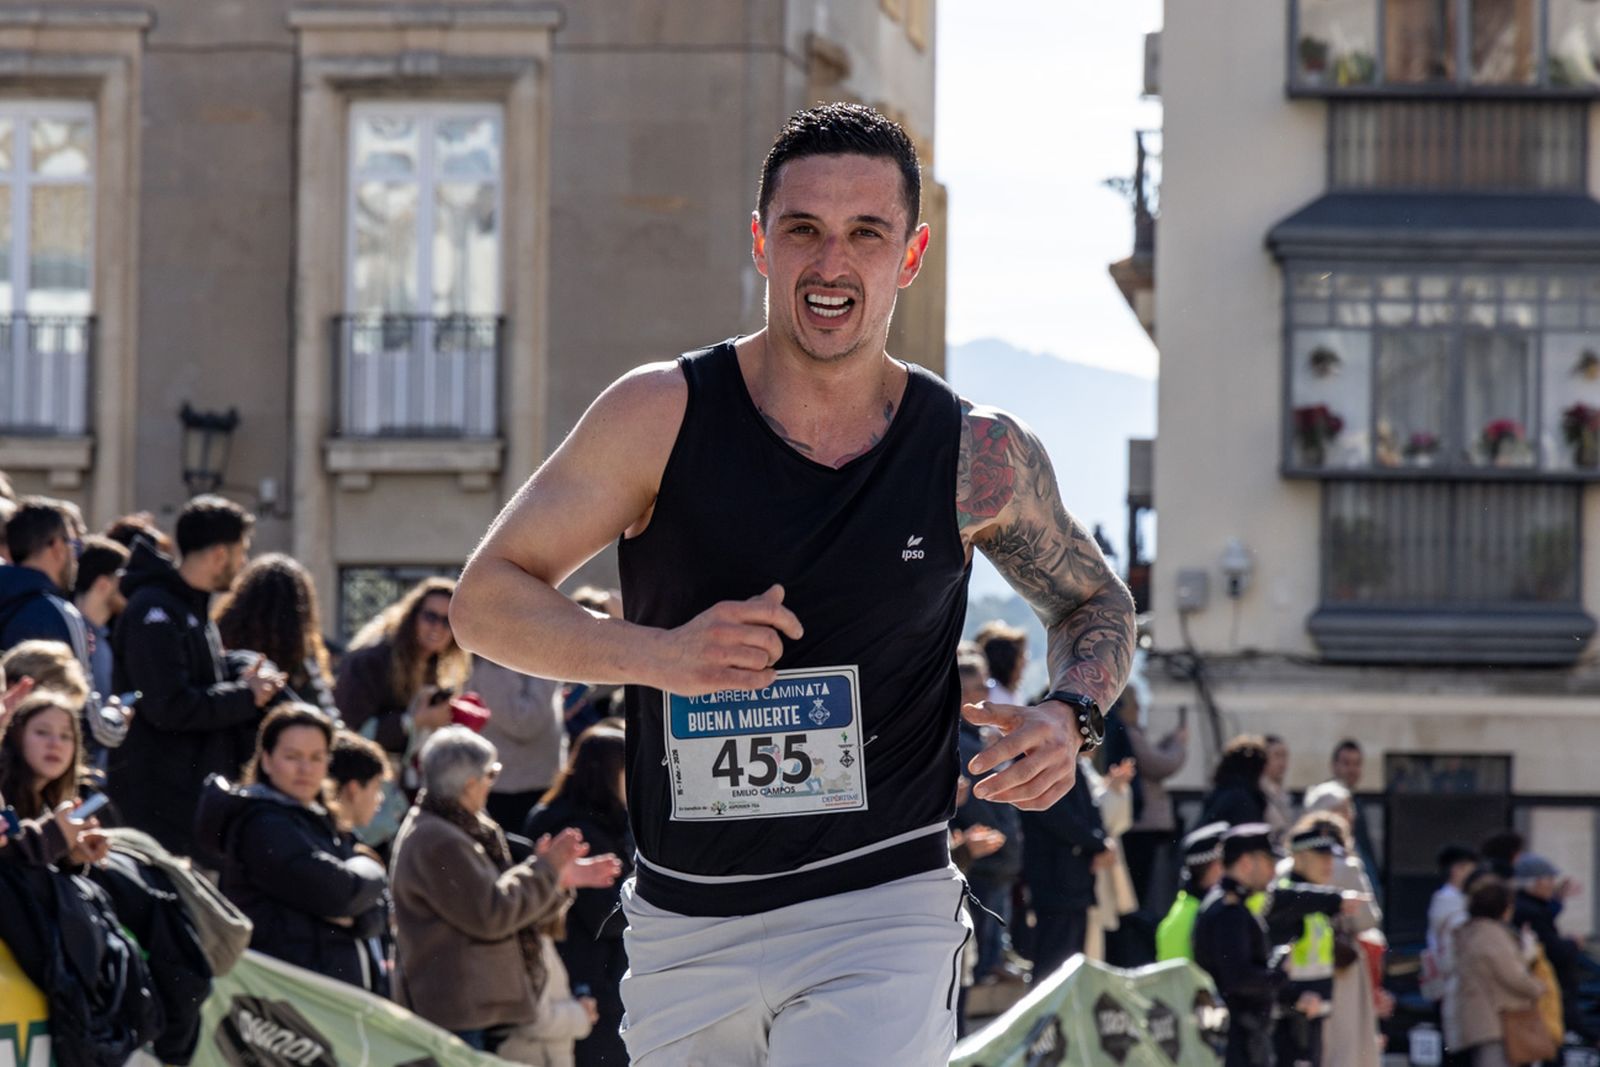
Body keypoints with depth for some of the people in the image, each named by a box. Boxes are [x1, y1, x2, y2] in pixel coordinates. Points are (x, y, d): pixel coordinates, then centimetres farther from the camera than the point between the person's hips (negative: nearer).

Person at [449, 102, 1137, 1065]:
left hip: (882, 916, -2)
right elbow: (487, 600, -2)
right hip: (683, 928, 2)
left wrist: (1070, 718, -6)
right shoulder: (663, 417, -5)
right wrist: (661, 653, -19)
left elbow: (1097, 603, 17)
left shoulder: (977, 458, -2)